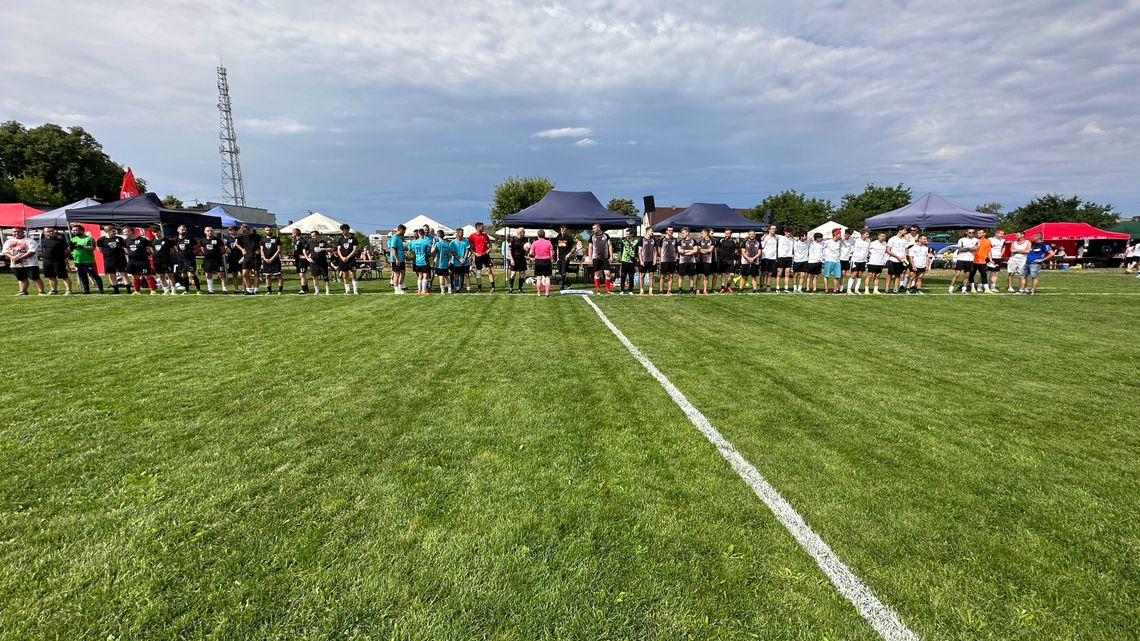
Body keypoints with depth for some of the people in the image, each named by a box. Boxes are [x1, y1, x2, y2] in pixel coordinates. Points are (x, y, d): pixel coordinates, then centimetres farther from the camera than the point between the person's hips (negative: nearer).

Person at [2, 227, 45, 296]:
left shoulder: (30, 241, -5)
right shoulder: (8, 242, 13)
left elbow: (31, 251, -13)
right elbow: (6, 252, 11)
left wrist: (20, 258, -17)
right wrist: (12, 257, -9)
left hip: (30, 263, -6)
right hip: (16, 264, 6)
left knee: (35, 278, -9)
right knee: (21, 279, 11)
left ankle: (41, 291, -10)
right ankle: (23, 291, 16)